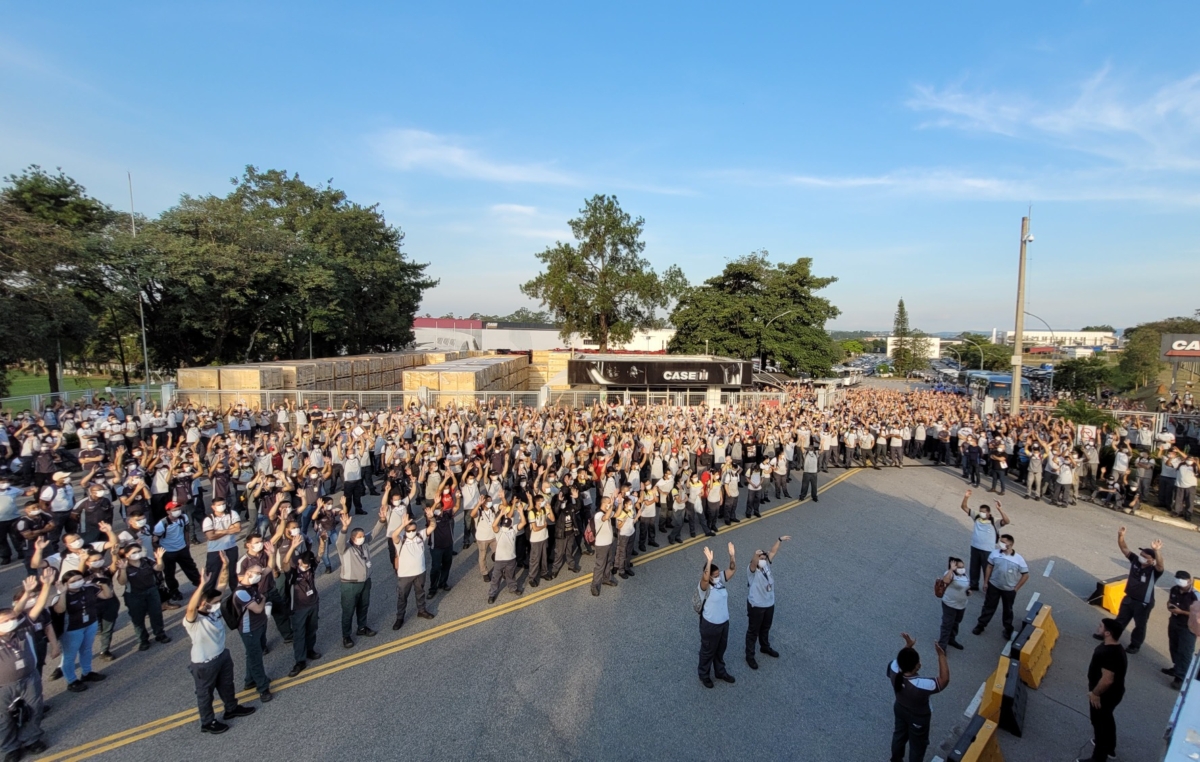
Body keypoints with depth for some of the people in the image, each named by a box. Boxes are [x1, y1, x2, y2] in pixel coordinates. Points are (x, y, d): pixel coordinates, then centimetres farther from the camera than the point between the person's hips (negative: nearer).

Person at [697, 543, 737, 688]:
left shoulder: (721, 581, -7)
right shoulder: (705, 587, -27)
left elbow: (733, 569, -11)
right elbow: (705, 578, -50)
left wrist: (732, 555, -29)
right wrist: (709, 561, -59)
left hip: (724, 622, 6)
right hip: (710, 625, -6)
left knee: (720, 650, 26)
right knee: (708, 651, 16)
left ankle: (720, 672, 48)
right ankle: (704, 674, 38)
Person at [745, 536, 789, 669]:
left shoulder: (766, 565, -5)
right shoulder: (752, 570, -25)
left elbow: (772, 552, 1)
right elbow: (753, 563, -48)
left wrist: (780, 540, -1)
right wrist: (756, 555, -69)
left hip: (769, 604, 7)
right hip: (756, 606, -7)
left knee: (765, 628, 27)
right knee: (753, 631, 9)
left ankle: (765, 647, 50)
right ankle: (749, 655, 24)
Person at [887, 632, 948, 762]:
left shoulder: (894, 671, -29)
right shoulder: (922, 685, -44)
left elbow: (899, 660, -3)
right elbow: (944, 680, -28)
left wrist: (908, 646, -7)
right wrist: (941, 655, -30)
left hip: (899, 710, 6)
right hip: (918, 718, -6)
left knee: (899, 735, 31)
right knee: (917, 745, 23)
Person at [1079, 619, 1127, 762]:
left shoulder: (1110, 654, -35)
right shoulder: (1112, 646, -3)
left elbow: (1107, 679, -31)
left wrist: (1095, 693, -19)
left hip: (1106, 695, -10)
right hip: (1112, 692, 10)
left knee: (1100, 723, 7)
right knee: (1107, 718, 28)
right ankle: (1110, 748, 50)